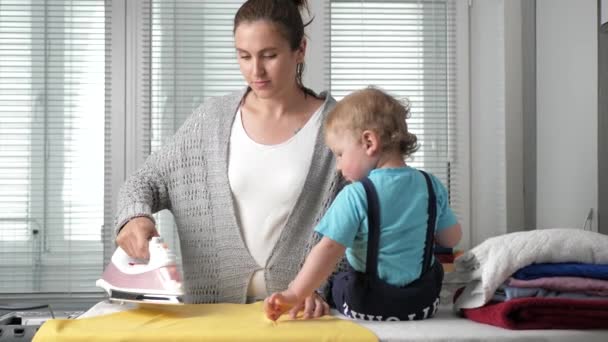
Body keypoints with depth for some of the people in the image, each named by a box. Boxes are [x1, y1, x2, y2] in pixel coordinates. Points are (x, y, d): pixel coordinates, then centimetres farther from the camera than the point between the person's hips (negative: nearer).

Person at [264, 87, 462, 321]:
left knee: (333, 282, 29)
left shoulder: (356, 195, -18)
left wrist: (294, 295, -19)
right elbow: (452, 239, 6)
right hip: (422, 301, 4)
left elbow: (329, 250, -22)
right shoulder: (431, 185, -2)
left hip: (368, 306, -3)